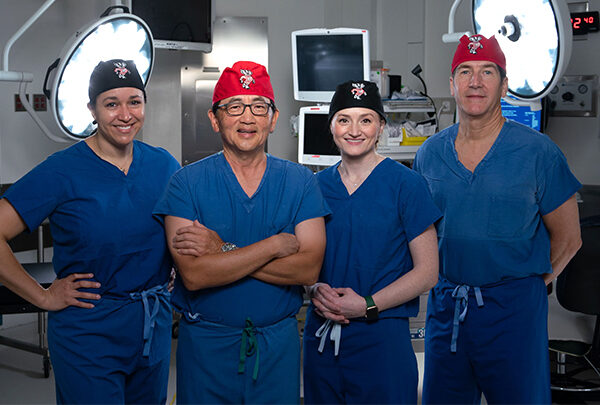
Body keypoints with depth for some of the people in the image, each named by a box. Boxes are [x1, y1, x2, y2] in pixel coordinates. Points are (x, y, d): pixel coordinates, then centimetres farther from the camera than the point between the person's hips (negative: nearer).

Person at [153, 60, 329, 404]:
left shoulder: (301, 182, -1)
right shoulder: (187, 183, -7)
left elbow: (309, 269, -13)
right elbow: (193, 274, -18)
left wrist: (224, 250, -18)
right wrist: (275, 245, -16)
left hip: (278, 340, 2)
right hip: (206, 341, -1)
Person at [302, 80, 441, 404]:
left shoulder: (405, 185, -6)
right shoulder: (316, 186, 6)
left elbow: (427, 272, -6)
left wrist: (368, 305, -15)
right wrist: (315, 290, -7)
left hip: (382, 337, -4)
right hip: (321, 336, 4)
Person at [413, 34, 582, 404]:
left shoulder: (538, 152, -6)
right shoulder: (430, 153, 4)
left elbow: (568, 239, 1)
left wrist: (530, 282, 3)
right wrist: (448, 283, 9)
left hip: (513, 307, -3)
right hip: (445, 304, 4)